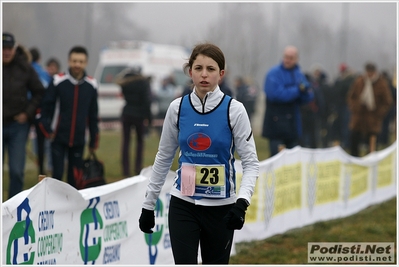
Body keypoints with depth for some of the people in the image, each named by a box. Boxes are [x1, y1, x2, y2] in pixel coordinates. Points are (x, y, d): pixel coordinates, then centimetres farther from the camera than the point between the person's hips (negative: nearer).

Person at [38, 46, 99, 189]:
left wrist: (94, 140, 11)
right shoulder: (58, 81, -6)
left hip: (79, 140, 2)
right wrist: (47, 130, -8)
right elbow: (46, 106, -1)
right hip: (59, 139, -2)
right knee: (57, 174, -4)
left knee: (75, 177, 5)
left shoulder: (91, 85, 1)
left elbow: (93, 115, 8)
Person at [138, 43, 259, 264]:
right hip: (183, 205, 1)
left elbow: (251, 163, -9)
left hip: (220, 207, -1)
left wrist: (242, 202, -25)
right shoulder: (178, 108, -2)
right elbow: (164, 158, 9)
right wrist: (148, 204, 10)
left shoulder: (233, 110, -9)